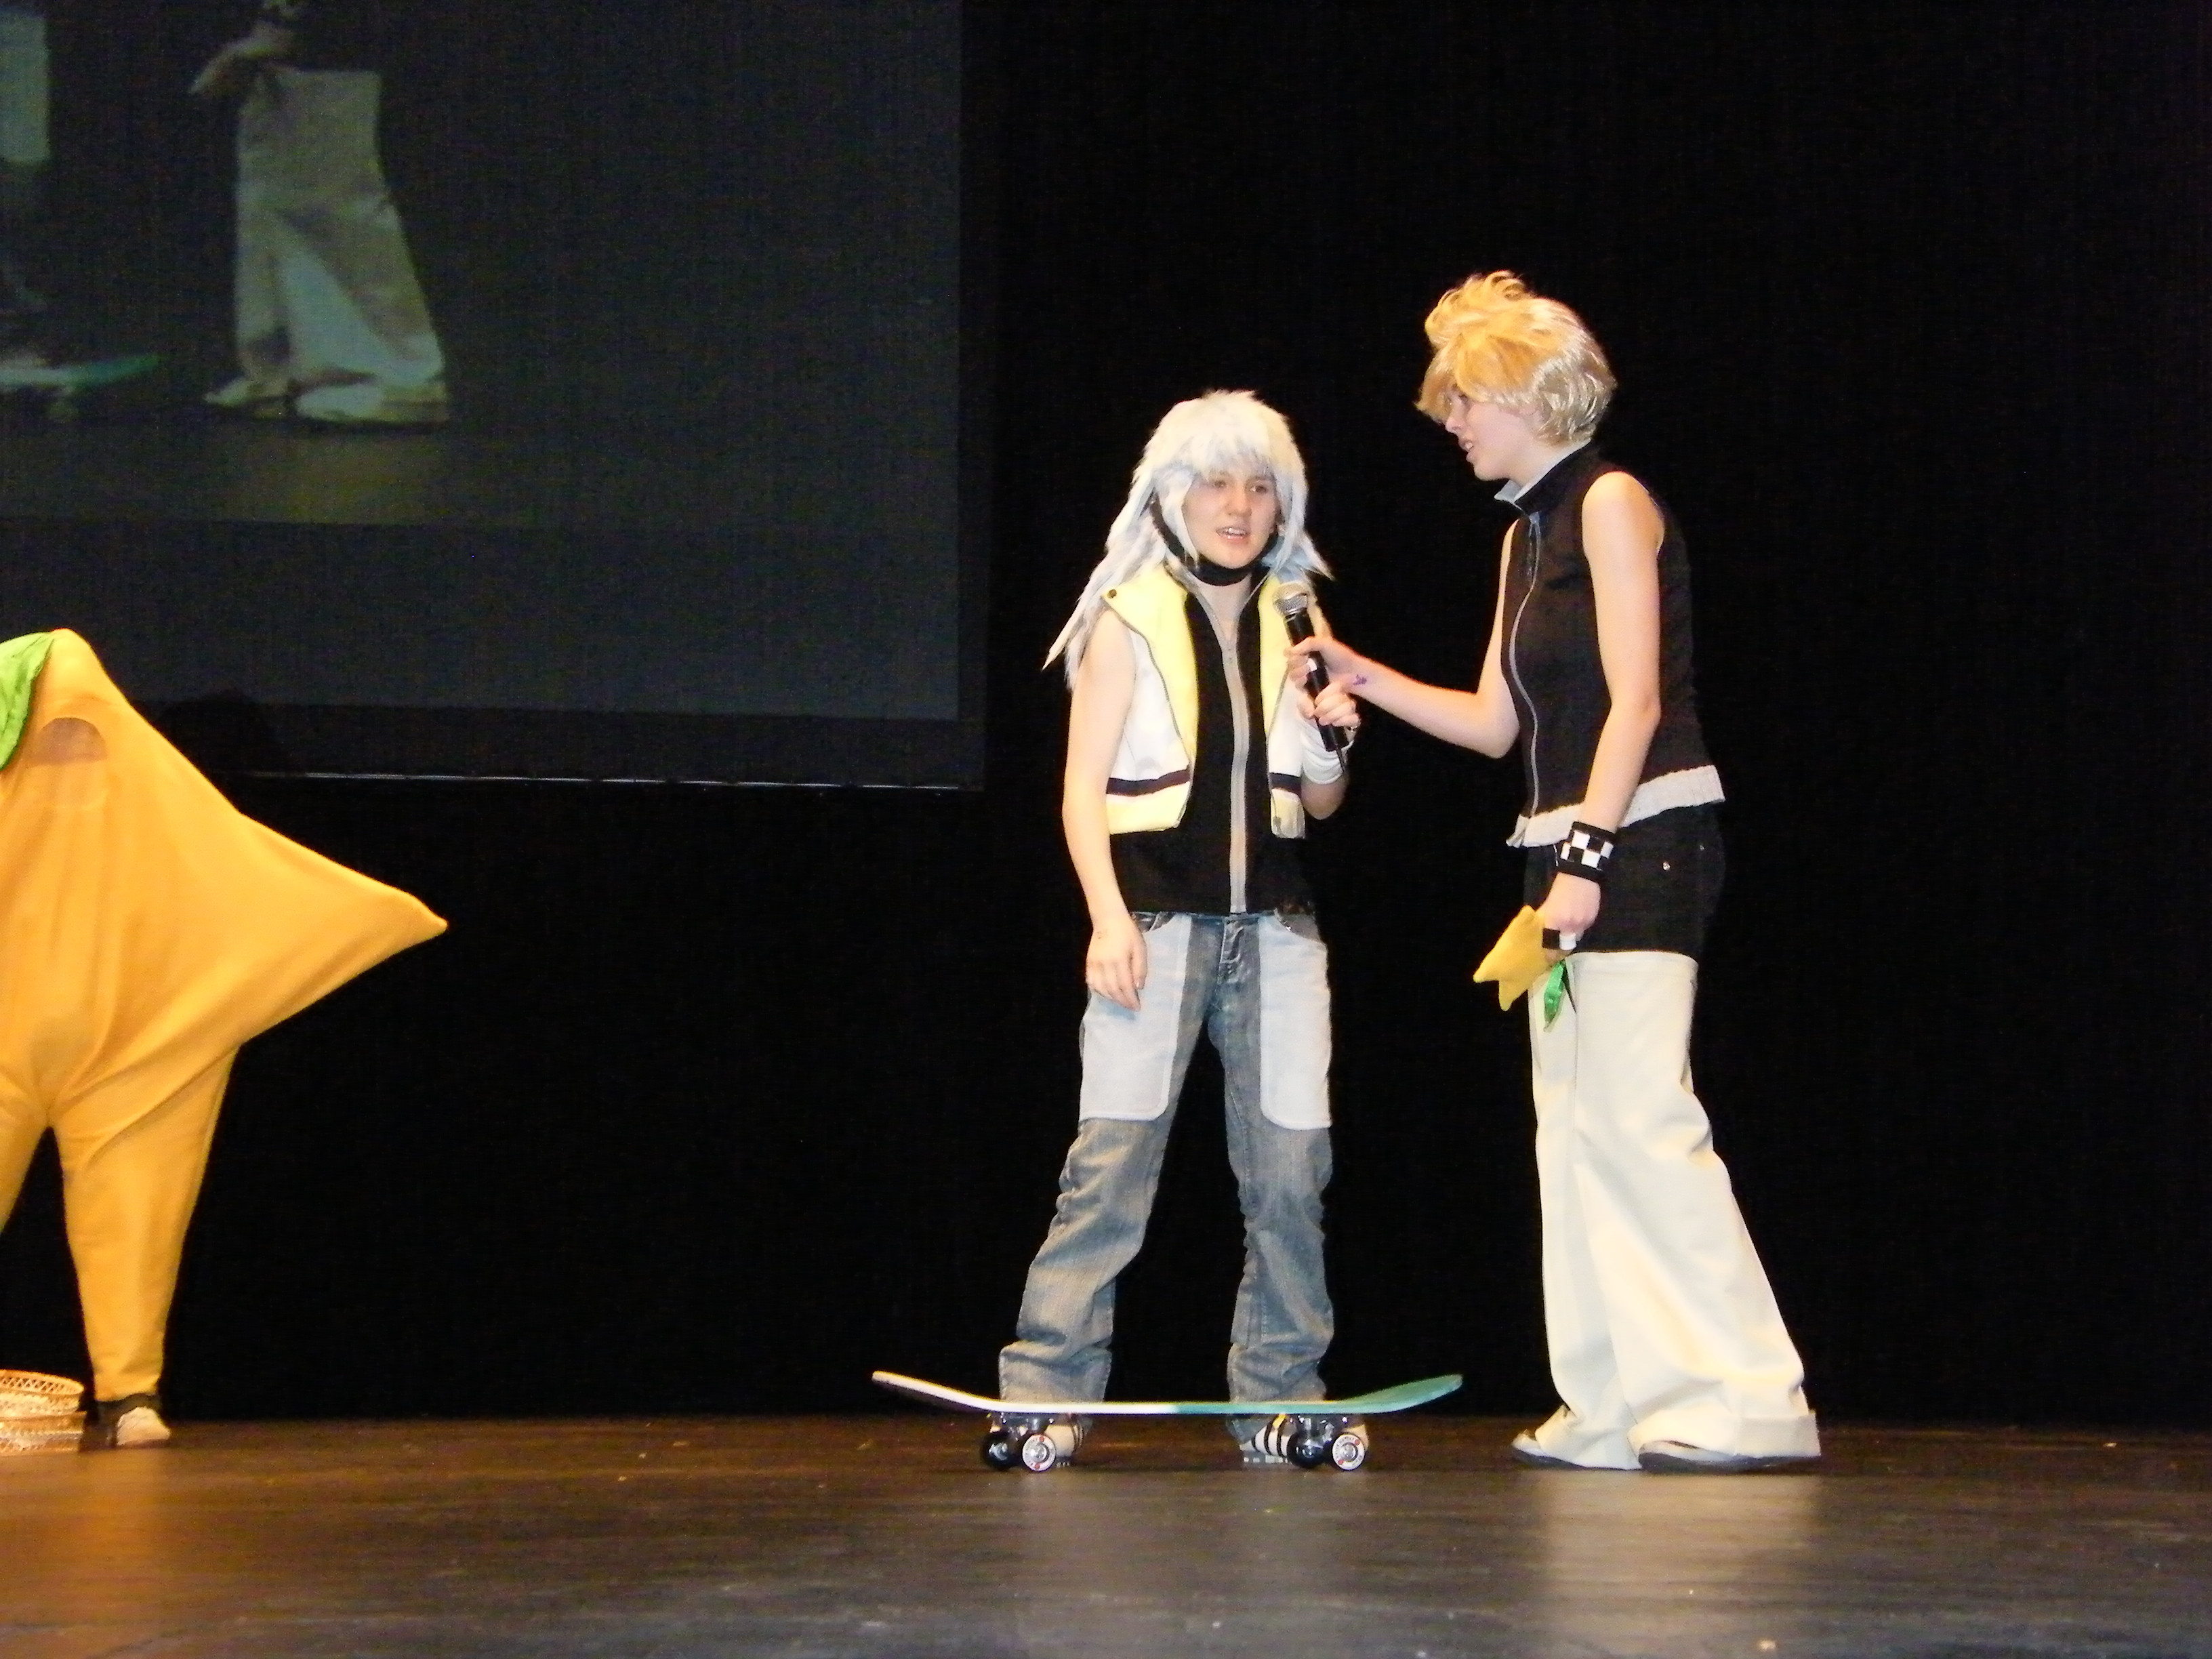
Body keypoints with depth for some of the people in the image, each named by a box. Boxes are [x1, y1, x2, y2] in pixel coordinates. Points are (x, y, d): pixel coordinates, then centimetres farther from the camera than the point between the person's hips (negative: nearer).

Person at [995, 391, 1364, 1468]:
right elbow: (1083, 788, -2)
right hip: (1159, 912, -4)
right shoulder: (1130, 619, 4)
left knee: (1292, 1160, -2)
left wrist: (1335, 739, -1)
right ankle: (1048, 1389, -8)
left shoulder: (1292, 623, 15)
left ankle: (1278, 1399, 6)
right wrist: (1108, 917, -13)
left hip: (1273, 922, 4)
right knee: (1115, 1154, -10)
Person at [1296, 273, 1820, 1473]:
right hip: (1569, 848, 10)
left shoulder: (1610, 502, -6)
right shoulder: (1524, 536, 19)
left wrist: (1586, 859, -19)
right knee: (1571, 1128, 6)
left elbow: (1634, 701, -14)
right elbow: (1495, 723, 20)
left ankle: (1744, 1401, -14)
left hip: (1641, 839, -10)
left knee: (1638, 1114, -15)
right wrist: (1361, 677, 16)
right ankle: (1613, 1412, 8)